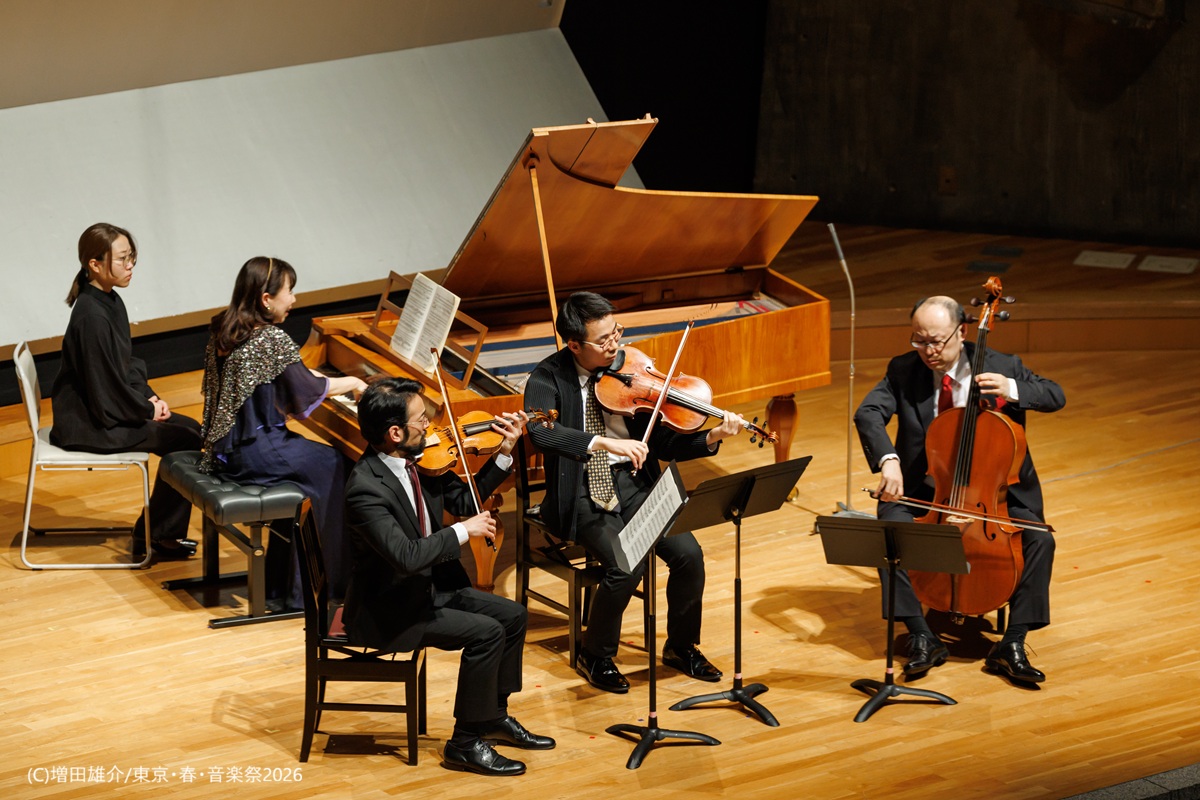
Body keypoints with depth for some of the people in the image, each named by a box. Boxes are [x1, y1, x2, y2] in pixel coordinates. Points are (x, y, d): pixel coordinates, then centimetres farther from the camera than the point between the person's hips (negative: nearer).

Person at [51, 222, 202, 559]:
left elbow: (128, 365, 16)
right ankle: (152, 537, 3)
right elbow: (106, 385, -24)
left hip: (113, 407, 10)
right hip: (90, 424, -10)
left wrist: (148, 397, 2)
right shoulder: (91, 316, -26)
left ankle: (163, 531, 17)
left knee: (191, 428, 10)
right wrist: (148, 408, -10)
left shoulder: (111, 302, 5)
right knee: (183, 441, -11)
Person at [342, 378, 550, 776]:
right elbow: (405, 556, -35)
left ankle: (494, 717, 22)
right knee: (486, 632, -20)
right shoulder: (366, 488, -28)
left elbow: (464, 500, 11)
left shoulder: (419, 461, -2)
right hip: (387, 611, -9)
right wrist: (464, 531, -26)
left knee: (512, 616, 7)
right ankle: (466, 743, -8)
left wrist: (504, 451, 2)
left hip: (429, 589, 9)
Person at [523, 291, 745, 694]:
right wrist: (604, 442, -42)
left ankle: (681, 646, 10)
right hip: (582, 493, -4)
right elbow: (540, 431, -31)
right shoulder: (549, 378, -9)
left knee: (689, 554, -17)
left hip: (632, 483, 4)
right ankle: (595, 657, -2)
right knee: (627, 565, -27)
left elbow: (665, 444, 4)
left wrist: (712, 438, -14)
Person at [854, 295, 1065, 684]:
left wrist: (1012, 389, -24)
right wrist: (888, 459, -37)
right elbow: (868, 414, -16)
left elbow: (1056, 396, -3)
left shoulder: (1002, 367, -2)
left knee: (1040, 539, -25)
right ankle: (923, 638, -21)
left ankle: (1012, 645, -18)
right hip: (923, 491, 0)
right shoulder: (904, 370, -2)